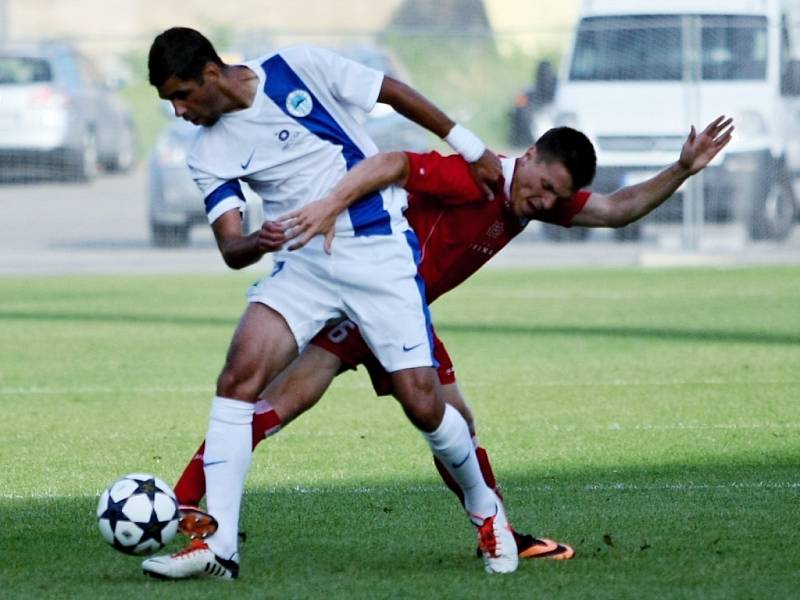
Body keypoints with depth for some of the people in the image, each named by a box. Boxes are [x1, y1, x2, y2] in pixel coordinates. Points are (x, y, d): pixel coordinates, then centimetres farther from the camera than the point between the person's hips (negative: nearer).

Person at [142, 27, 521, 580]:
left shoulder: (298, 68, -9)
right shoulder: (209, 155, 1)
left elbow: (394, 94, 2)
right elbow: (231, 250, -5)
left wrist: (472, 150, 7)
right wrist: (257, 242, -30)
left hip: (380, 250, -3)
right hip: (304, 262, 4)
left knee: (422, 403, -10)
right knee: (238, 377, -18)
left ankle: (485, 510, 18)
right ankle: (219, 545, -18)